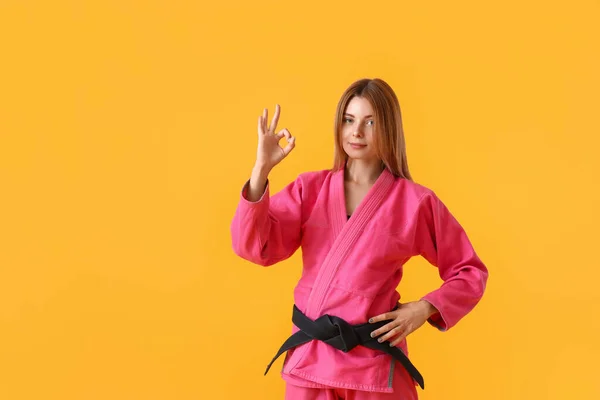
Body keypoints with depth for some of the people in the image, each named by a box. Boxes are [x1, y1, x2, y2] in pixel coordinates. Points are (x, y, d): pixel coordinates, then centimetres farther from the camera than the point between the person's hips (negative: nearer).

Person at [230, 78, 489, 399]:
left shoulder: (415, 202, -3)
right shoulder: (310, 188, 4)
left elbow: (471, 273, 5)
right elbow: (254, 246, -9)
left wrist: (424, 309, -11)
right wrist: (262, 168, -18)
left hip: (374, 361, -2)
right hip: (309, 358, 3)